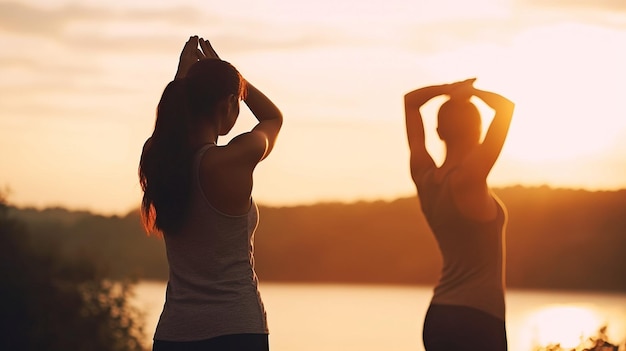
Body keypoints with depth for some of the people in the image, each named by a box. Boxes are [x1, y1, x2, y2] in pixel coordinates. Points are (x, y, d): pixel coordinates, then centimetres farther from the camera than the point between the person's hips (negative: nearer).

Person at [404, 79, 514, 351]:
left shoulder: (424, 176, 4)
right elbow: (506, 106, -20)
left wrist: (450, 89, 3)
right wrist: (470, 92, -4)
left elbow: (410, 101, 17)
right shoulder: (468, 179, -14)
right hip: (476, 321, -8)